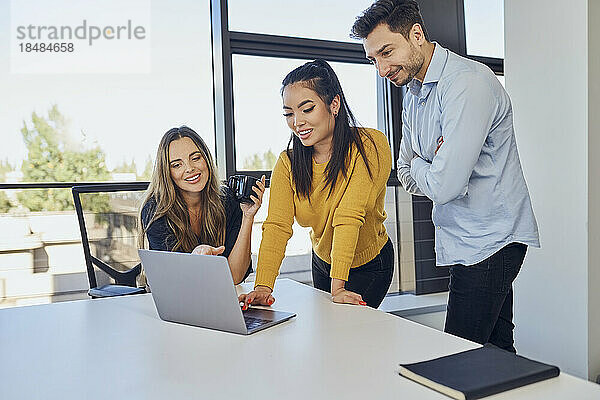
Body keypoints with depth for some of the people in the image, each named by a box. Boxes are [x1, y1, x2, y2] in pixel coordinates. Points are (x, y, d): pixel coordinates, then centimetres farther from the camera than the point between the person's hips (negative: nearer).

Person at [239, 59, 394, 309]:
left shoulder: (370, 146, -26)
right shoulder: (288, 163, -14)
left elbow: (349, 218, -34)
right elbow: (276, 225, -25)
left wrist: (338, 286, -37)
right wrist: (262, 287, -37)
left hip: (370, 266, -4)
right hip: (322, 263, 4)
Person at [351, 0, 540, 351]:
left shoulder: (468, 82, -20)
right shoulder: (412, 94, 11)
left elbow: (444, 186, -26)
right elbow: (407, 175, 13)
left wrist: (421, 168, -4)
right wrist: (433, 168, -9)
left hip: (488, 241, -8)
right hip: (464, 242, 8)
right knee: (496, 351, 17)